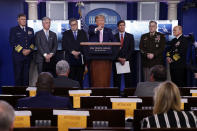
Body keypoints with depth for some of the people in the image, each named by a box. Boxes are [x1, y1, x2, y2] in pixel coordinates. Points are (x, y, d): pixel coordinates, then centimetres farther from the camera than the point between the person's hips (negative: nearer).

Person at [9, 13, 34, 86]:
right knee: (18, 74, -3)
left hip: (28, 55, 4)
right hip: (18, 56, -4)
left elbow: (33, 42, 12)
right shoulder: (13, 30, 3)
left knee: (26, 74, 5)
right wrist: (22, 51, -14)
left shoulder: (30, 30, 16)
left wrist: (30, 49, -7)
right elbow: (12, 43, -6)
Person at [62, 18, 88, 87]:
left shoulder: (83, 33, 14)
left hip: (80, 59, 1)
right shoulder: (66, 34, 11)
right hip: (70, 59, -1)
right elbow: (64, 46, 1)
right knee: (71, 78, -5)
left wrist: (79, 52, -8)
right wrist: (72, 51, -12)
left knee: (80, 78, 0)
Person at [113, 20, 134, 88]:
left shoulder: (130, 36, 10)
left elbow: (131, 49, 2)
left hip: (127, 61, 0)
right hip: (117, 61, 0)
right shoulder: (114, 37, 8)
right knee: (117, 80, -2)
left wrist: (125, 58, -9)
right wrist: (119, 58, -10)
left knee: (128, 79, -3)